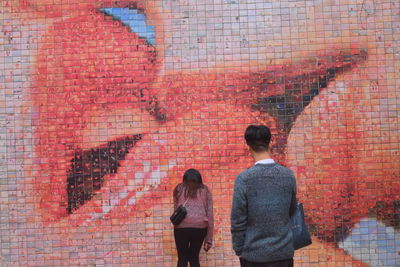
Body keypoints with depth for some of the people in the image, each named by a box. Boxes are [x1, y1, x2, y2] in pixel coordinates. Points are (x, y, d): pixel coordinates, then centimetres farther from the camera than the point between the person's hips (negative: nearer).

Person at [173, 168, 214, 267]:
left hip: (181, 226, -1)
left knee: (182, 259, 11)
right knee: (194, 258, 15)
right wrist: (209, 239, 13)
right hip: (200, 226, 1)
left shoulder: (178, 189, 17)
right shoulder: (205, 190, 16)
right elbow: (210, 215, 11)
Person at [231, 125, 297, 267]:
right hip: (284, 252, 2)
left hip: (254, 255, -2)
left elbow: (238, 221, -8)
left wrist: (238, 249, 3)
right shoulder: (288, 175, -2)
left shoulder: (244, 178, -13)